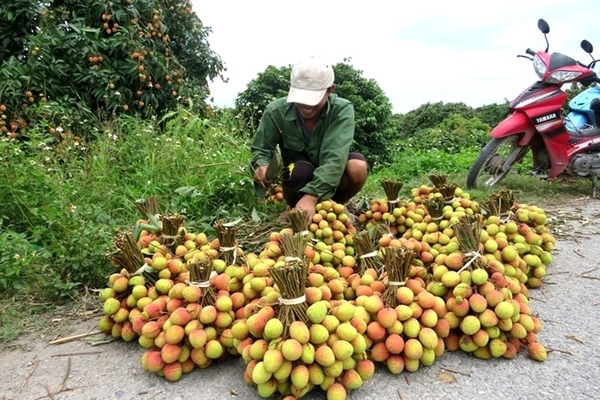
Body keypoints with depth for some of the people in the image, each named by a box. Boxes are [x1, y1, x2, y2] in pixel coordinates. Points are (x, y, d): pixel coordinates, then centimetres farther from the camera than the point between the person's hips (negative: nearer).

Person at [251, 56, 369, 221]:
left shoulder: (342, 110, -22)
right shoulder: (276, 111, -17)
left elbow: (335, 157, -33)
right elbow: (260, 150, -8)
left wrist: (312, 196, -46)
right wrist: (261, 167, -34)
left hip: (330, 182, 1)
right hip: (298, 180, 0)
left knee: (357, 166, -30)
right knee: (300, 170, -35)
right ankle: (296, 210, -3)